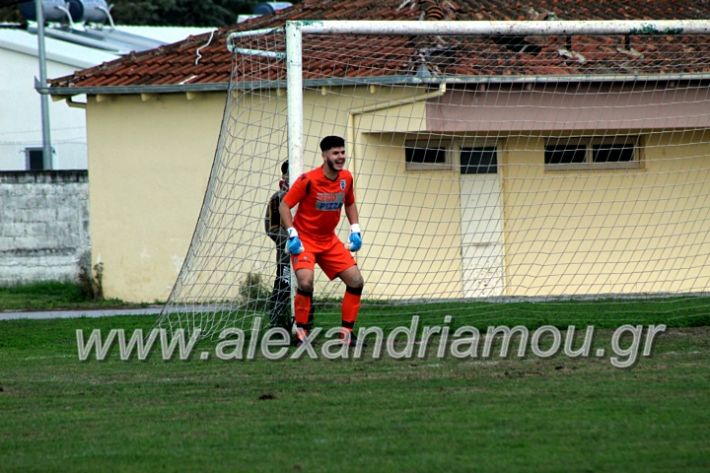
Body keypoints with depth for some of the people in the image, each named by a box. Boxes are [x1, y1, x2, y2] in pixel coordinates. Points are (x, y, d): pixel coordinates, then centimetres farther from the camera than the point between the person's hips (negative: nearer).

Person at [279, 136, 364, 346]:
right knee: (306, 282, -28)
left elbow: (350, 204, 17)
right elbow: (284, 205, -13)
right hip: (305, 240, -6)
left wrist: (355, 230, 4)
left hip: (329, 240, 6)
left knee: (356, 281, -3)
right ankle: (301, 331, -11)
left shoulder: (346, 178, -1)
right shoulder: (308, 180, -19)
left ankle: (346, 331, 8)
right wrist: (292, 235, -20)